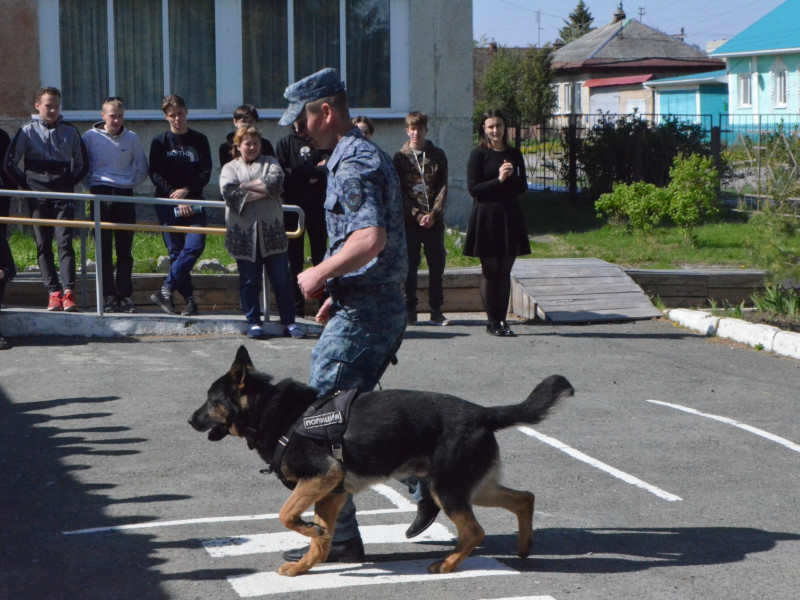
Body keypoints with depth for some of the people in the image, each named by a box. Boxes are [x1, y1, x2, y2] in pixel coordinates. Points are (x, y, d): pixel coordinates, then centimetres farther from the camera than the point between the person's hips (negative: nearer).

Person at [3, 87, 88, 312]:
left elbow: (82, 164, 20)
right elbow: (9, 164, 5)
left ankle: (68, 292, -18)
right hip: (38, 198, 0)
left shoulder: (70, 132, 11)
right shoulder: (27, 131, 5)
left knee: (65, 242, -11)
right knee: (43, 245, -1)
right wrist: (27, 185, 3)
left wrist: (70, 184, 9)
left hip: (63, 197, 0)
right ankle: (54, 292, 0)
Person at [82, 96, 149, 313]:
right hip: (100, 195, -1)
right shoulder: (90, 137, 2)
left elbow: (142, 170, 14)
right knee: (104, 248, -3)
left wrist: (130, 185, 4)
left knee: (125, 249, 2)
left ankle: (125, 295, 5)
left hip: (125, 196, 1)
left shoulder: (132, 138, 6)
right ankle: (108, 296, -1)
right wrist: (92, 185, 0)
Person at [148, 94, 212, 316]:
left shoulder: (199, 140, 10)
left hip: (193, 201, 1)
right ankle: (189, 299, -3)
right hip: (167, 202, -1)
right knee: (176, 251, -6)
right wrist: (175, 196, -13)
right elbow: (155, 174, -1)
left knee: (195, 244, -17)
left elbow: (206, 172, 4)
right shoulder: (160, 142, 5)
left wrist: (186, 190, -11)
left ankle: (166, 290, -14)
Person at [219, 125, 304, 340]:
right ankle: (253, 322, 15)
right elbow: (228, 192, -11)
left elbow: (275, 182, -10)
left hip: (271, 232, 1)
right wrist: (261, 192, -11)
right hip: (243, 235, 0)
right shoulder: (230, 168, 9)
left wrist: (246, 186, -9)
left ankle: (289, 322, 8)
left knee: (282, 280, 1)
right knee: (249, 281, 5)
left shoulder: (270, 163, 12)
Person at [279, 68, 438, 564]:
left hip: (362, 315, -10)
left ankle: (339, 538, 2)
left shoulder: (352, 164, -17)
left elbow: (371, 239, -30)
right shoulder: (368, 155, 17)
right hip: (384, 305, 10)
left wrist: (320, 274, -19)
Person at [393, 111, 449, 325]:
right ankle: (410, 310, 7)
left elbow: (443, 187, 3)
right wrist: (417, 215, -11)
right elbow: (399, 192, 0)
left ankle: (436, 310, 7)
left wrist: (433, 214, -10)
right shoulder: (400, 157, 5)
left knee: (437, 265, 1)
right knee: (410, 265, 1)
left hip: (434, 219, 1)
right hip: (409, 219, -1)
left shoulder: (438, 155, 8)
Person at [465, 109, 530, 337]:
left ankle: (502, 319, 10)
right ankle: (492, 320, 5)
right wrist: (499, 180, -17)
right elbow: (473, 188, -9)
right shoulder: (479, 155, -2)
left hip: (509, 216, 4)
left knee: (505, 271, 5)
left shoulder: (514, 154, 10)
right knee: (489, 270, 0)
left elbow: (522, 187, 8)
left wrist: (510, 177, -12)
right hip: (486, 217, -4)